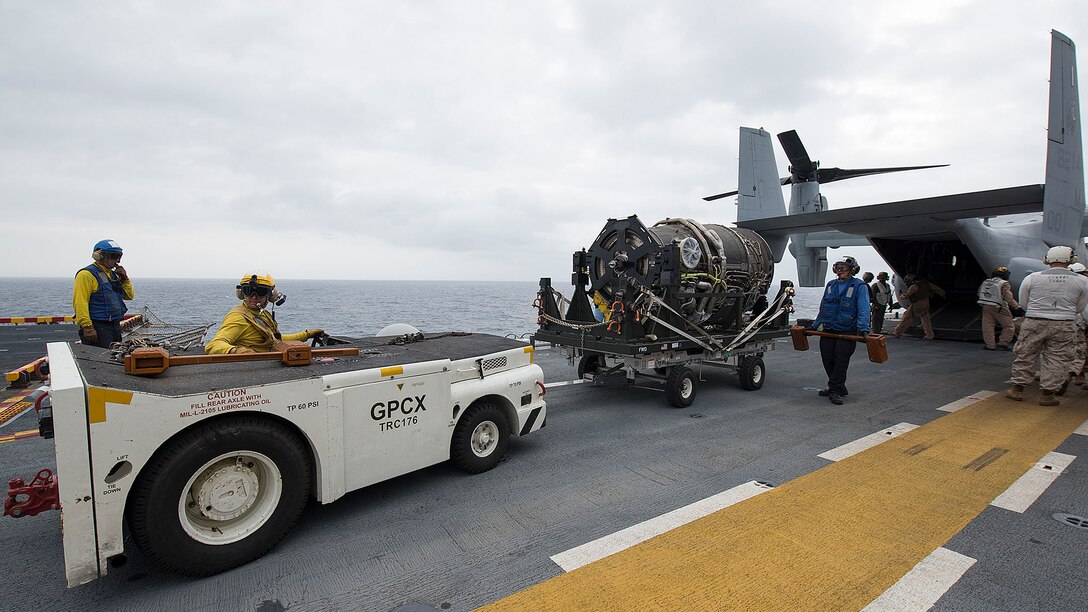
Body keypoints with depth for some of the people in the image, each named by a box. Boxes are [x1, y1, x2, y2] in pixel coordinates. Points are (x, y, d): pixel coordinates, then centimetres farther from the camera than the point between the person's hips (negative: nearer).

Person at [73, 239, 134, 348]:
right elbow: (80, 304, -17)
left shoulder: (113, 275, 17)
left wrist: (124, 279, 2)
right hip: (97, 328, -8)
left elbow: (129, 296, 18)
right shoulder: (86, 274, -10)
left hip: (115, 326, 8)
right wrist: (87, 327, -24)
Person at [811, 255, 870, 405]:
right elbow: (823, 308, 21)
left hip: (847, 331, -5)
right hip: (828, 329, 5)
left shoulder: (859, 286, -2)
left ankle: (835, 390, 1)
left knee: (841, 360, -7)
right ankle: (839, 388, 22)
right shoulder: (831, 285, 14)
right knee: (827, 360, 6)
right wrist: (815, 325, 19)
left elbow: (863, 310, -10)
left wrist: (863, 329, -22)